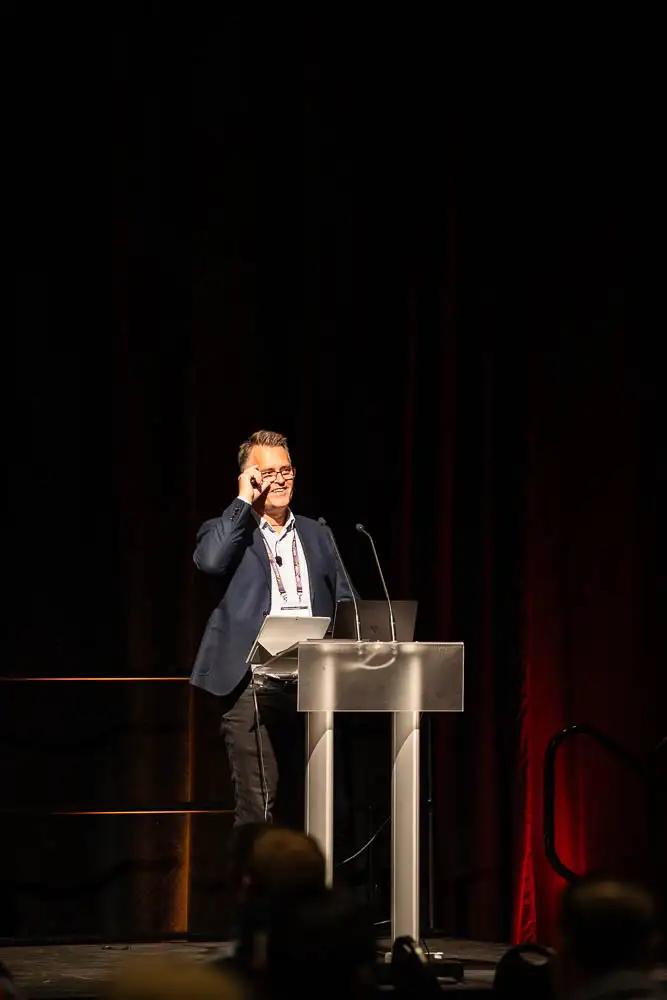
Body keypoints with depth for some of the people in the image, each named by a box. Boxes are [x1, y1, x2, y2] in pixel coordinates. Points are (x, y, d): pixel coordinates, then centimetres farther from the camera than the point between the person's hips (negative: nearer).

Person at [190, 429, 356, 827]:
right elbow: (210, 560, -16)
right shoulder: (228, 531, 7)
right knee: (258, 808, -11)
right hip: (254, 686, -4)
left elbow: (346, 604, 16)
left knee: (302, 807, 6)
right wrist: (244, 502, -7)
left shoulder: (318, 535, 19)